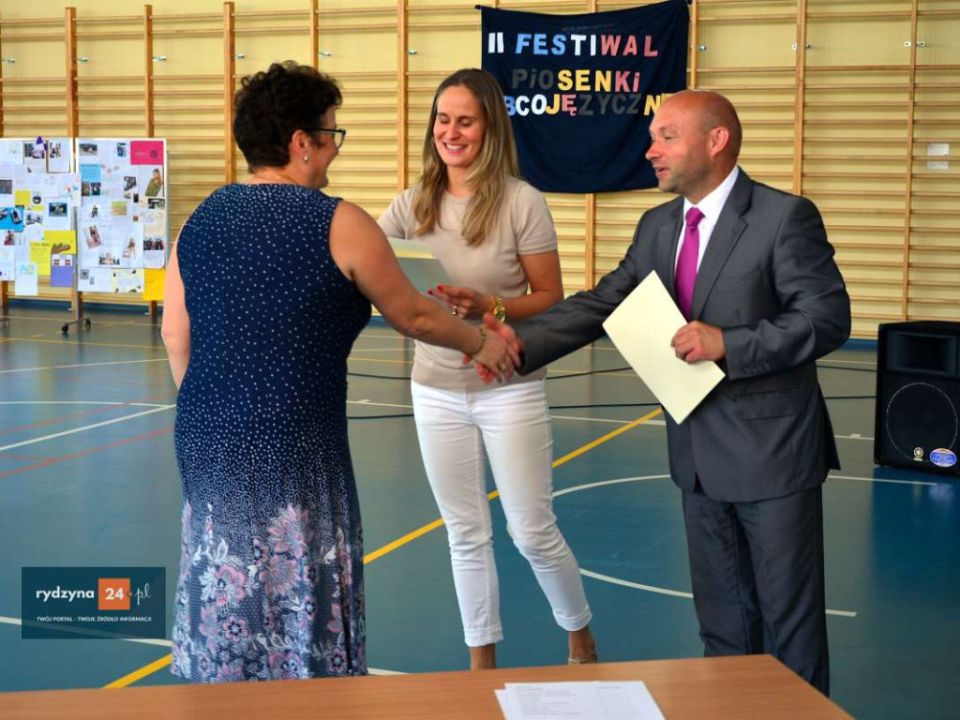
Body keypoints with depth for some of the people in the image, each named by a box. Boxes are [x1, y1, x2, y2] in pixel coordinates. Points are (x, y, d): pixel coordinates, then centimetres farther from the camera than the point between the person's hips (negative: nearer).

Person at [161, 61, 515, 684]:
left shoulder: (201, 219, 7)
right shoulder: (339, 224, -9)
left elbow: (176, 335, 10)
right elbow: (413, 316, 1)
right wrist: (482, 343, 18)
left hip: (208, 448, 6)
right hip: (294, 453, -6)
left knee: (225, 597, 16)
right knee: (303, 609, 6)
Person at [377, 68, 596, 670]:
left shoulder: (522, 202, -11)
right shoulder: (413, 204, 1)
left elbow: (551, 299, -9)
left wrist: (489, 307, -24)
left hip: (510, 390, -3)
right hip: (437, 391, 4)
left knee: (534, 533, 5)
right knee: (467, 535, 13)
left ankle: (581, 641, 31)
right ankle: (483, 664, 28)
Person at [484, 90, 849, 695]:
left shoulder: (785, 217, -12)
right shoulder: (658, 227, 8)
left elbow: (828, 320, -15)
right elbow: (601, 304, 3)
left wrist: (727, 343, -24)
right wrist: (521, 341, -12)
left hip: (773, 452, -6)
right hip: (701, 456, 7)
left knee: (790, 616, 4)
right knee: (721, 616, 17)